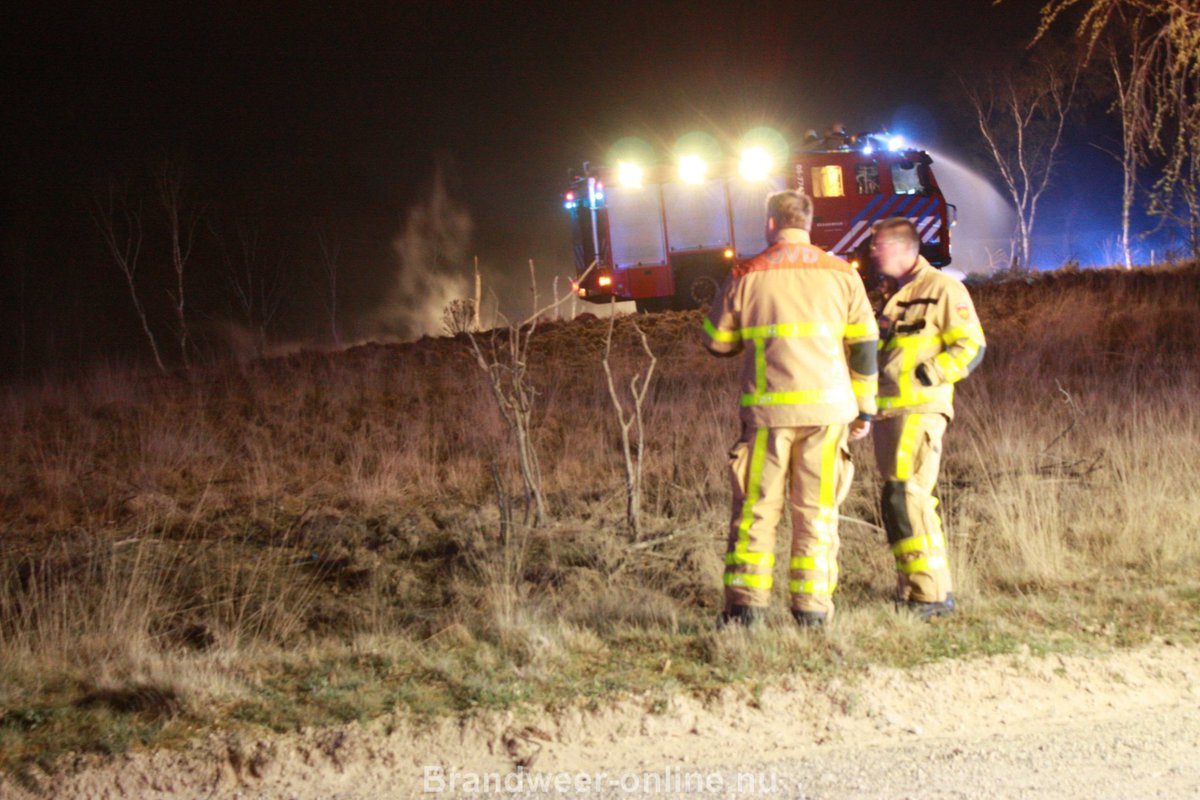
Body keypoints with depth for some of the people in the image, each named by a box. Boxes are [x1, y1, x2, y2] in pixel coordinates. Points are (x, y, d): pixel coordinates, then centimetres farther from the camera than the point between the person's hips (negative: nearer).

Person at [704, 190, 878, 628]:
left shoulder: (745, 276, 2)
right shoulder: (841, 274, 6)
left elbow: (718, 342, 10)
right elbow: (864, 345, 7)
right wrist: (864, 408, 15)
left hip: (768, 408, -1)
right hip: (827, 406, 1)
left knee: (757, 505, 6)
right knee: (817, 508, 6)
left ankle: (746, 603, 2)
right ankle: (812, 604, 3)